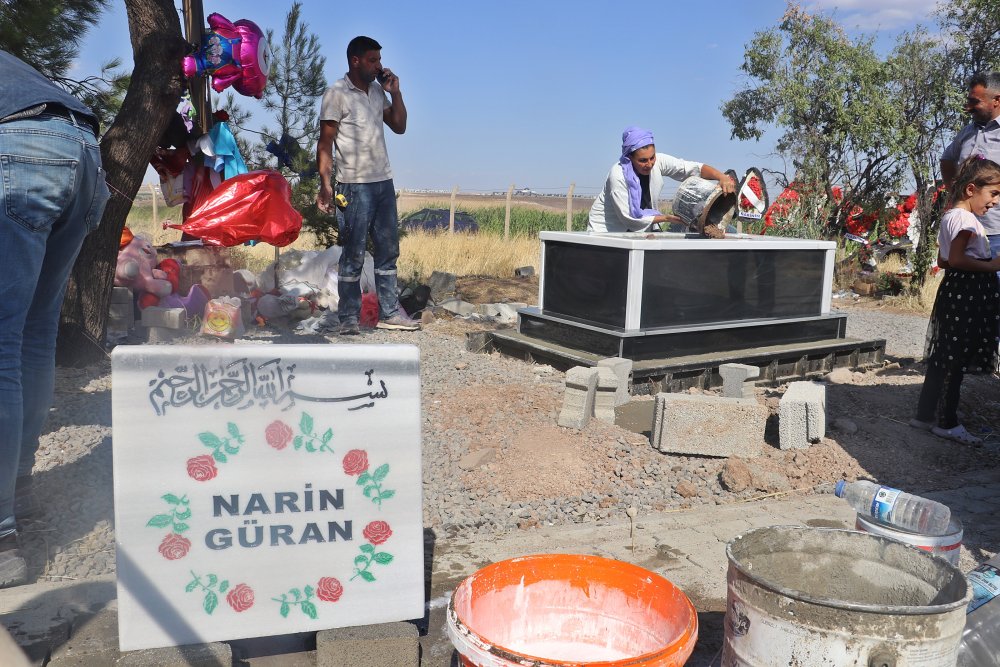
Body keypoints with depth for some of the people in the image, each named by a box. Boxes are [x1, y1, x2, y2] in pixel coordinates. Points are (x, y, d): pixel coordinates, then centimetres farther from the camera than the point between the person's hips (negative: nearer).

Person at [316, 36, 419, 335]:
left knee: (388, 250, 10)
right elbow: (325, 144, -9)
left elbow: (399, 126, 17)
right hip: (355, 186, -7)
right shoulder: (337, 94, -7)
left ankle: (389, 313, 18)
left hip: (384, 181, 7)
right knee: (353, 255, -2)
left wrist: (395, 93, 5)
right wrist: (325, 184, -17)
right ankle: (349, 318, 8)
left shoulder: (377, 91, 13)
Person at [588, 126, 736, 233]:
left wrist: (722, 177, -33)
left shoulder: (658, 161, -14)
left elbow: (693, 168, -15)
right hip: (606, 230, -5)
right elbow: (629, 217, -25)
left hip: (638, 230, 5)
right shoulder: (618, 175, -28)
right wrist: (666, 218, -21)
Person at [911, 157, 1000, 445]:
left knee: (943, 357, 14)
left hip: (955, 290, 10)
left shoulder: (950, 216, 16)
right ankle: (947, 422, 6)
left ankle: (924, 414, 21)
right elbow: (956, 258, -23)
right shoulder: (966, 219, -15)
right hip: (968, 294, -10)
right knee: (955, 360, -3)